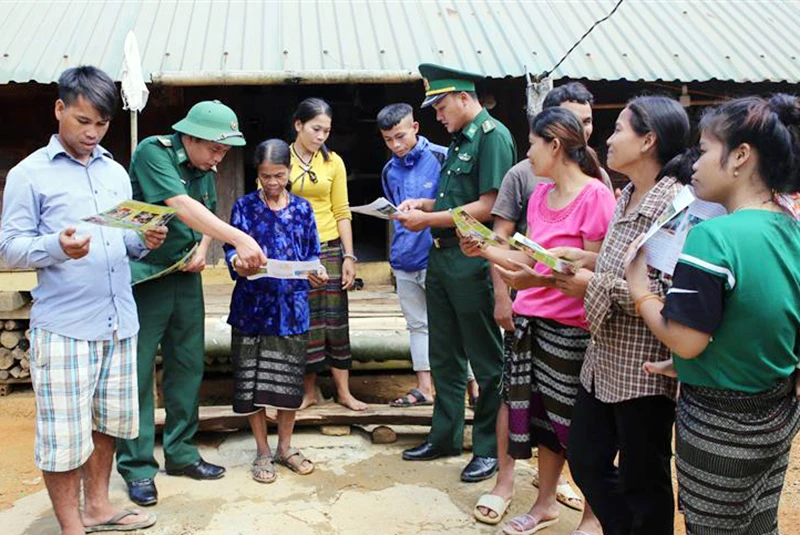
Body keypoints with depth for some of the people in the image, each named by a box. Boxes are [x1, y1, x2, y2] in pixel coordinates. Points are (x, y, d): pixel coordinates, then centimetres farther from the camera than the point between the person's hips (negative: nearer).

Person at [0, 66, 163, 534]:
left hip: (119, 322, 6)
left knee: (108, 422, 16)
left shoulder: (116, 172, 15)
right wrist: (57, 247, -24)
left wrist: (145, 241, -4)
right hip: (62, 328, -5)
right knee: (65, 433, 2)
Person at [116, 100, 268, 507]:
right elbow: (181, 206, -30)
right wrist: (239, 239, -38)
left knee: (188, 365, 10)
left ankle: (180, 453, 23)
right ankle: (137, 466, 9)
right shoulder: (153, 153, -17)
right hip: (145, 276, -7)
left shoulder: (204, 169, 6)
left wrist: (202, 249, -2)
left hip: (186, 276, 7)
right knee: (138, 369, -2)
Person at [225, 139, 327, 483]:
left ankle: (285, 447, 26)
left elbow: (312, 254, 9)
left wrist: (315, 274, -11)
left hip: (292, 306, 2)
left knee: (290, 378, 9)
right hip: (253, 306, -1)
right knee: (252, 379, 3)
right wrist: (237, 263, -24)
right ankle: (262, 451, 18)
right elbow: (232, 249, -2)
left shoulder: (302, 208, 7)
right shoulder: (245, 206, 2)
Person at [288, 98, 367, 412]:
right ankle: (309, 390, 19)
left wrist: (349, 257, 1)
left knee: (335, 318, 4)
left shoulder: (333, 162, 4)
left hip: (329, 248, 1)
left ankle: (344, 391, 14)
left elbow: (342, 212, 4)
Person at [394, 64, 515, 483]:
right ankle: (445, 436, 29)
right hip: (442, 256, 9)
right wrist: (423, 204, 6)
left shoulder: (492, 136, -12)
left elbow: (487, 207, -20)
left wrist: (427, 220, -15)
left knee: (486, 360, 3)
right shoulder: (460, 140, 16)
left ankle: (489, 448, 15)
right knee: (444, 357, 16)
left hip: (473, 260, -9)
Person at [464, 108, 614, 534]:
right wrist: (485, 251, 6)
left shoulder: (595, 196, -14)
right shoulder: (540, 194, 10)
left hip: (571, 327, -7)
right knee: (542, 416, 16)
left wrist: (537, 281, -27)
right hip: (531, 319, 7)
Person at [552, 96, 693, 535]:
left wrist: (595, 285, -21)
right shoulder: (628, 195, 9)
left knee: (643, 482, 9)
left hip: (643, 368, -9)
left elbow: (670, 294, -26)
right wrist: (586, 258, 5)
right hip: (605, 357, 9)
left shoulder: (674, 203, -19)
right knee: (585, 459, 19)